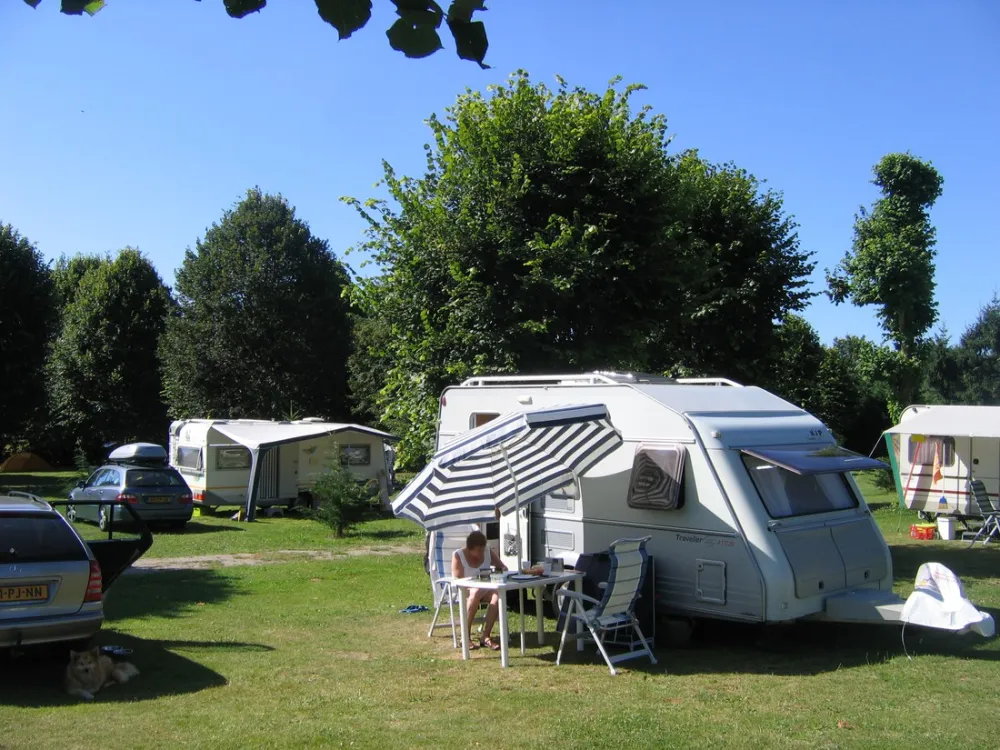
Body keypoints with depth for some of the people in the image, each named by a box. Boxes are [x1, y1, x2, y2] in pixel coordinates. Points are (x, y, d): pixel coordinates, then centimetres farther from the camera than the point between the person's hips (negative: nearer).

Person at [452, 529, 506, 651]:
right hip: (464, 590, -4)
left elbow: (502, 567, 12)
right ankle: (466, 637, -33)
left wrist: (503, 570, -13)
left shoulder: (487, 551, 3)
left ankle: (486, 636, -29)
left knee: (497, 594, -31)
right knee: (476, 592, -40)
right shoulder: (458, 556, -10)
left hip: (485, 587, 4)